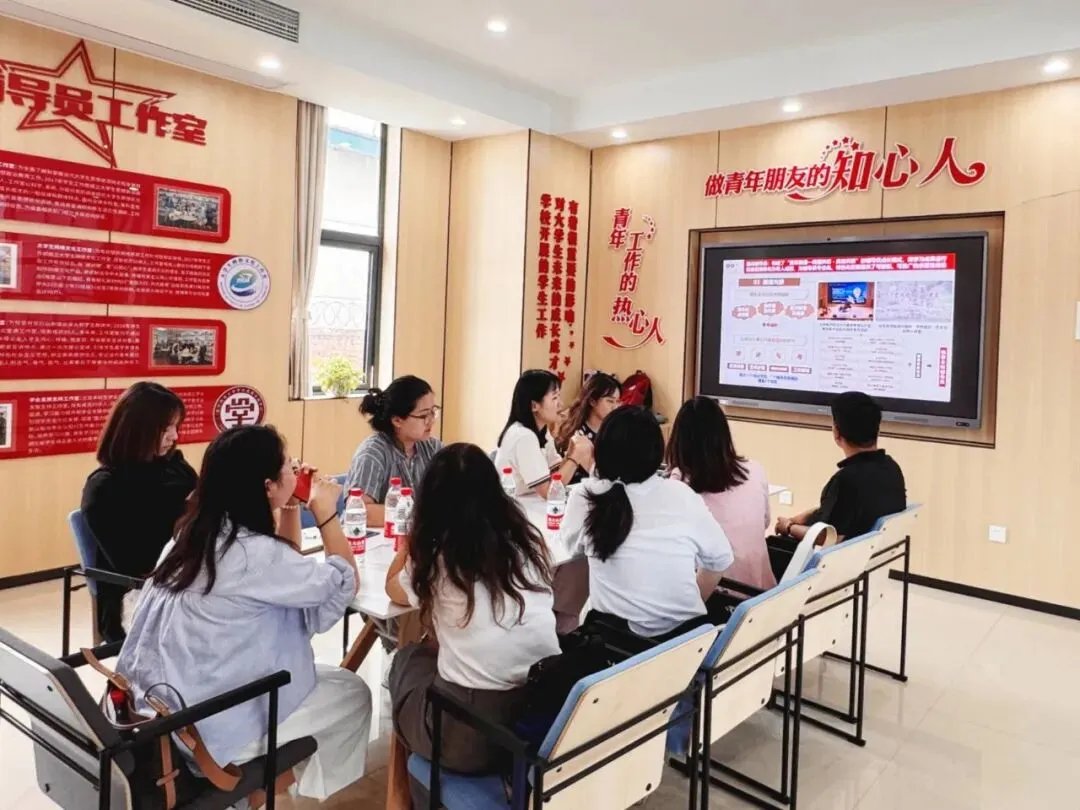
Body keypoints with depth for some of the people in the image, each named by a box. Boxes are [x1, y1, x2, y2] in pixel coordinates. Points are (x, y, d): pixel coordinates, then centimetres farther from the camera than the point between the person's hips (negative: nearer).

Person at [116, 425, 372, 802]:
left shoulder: (196, 533, 0)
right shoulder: (252, 552, -26)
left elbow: (284, 575, 14)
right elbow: (345, 583, -13)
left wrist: (292, 509, 6)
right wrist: (326, 514, -4)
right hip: (210, 725, -8)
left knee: (326, 676, 22)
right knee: (353, 692, 9)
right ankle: (313, 785, 26)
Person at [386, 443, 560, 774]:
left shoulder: (433, 554, -5)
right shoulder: (526, 539, 3)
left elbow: (394, 587, 19)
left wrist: (415, 537, 28)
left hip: (468, 733, -4)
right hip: (550, 715, 4)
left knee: (408, 658, 26)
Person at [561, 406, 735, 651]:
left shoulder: (586, 495, -10)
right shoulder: (681, 494, -9)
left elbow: (571, 541, 11)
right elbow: (720, 559, 4)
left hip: (613, 636, 0)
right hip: (686, 632, 0)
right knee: (715, 611, 30)